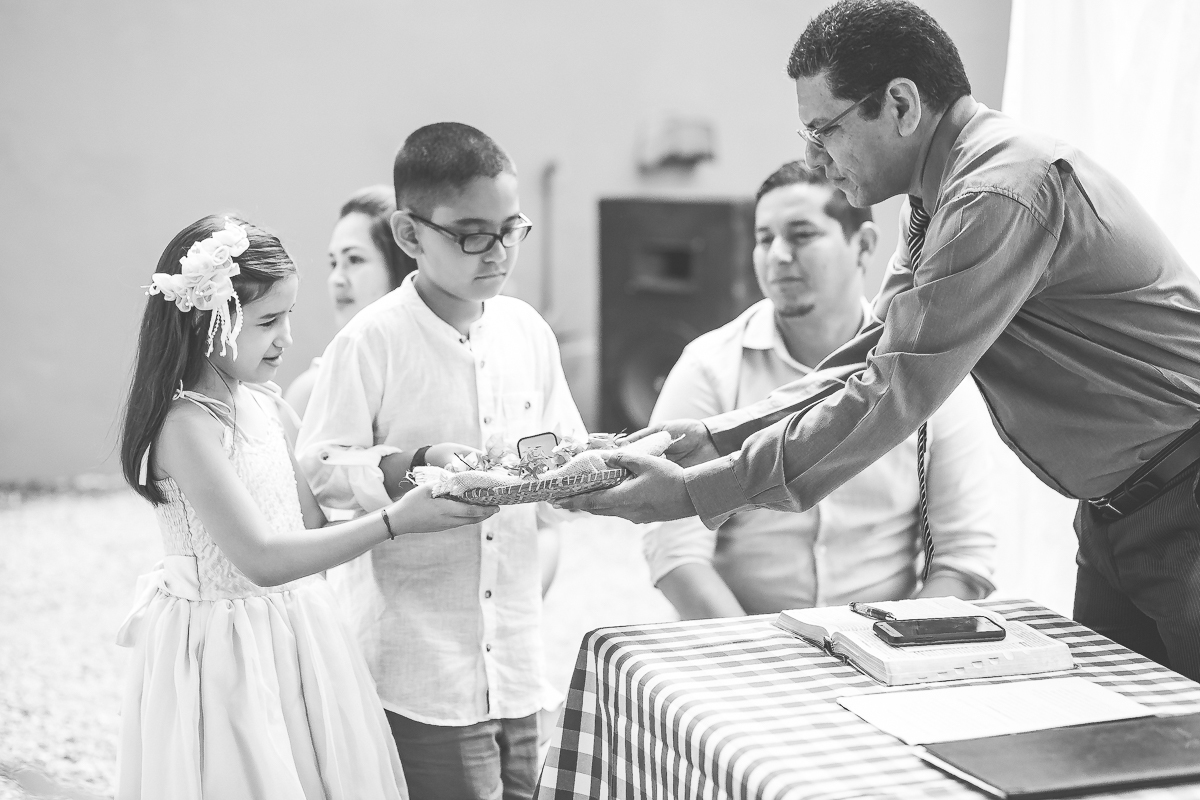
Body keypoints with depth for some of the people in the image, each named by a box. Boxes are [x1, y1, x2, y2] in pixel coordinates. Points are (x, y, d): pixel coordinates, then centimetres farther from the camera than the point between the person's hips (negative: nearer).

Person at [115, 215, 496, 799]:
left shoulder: (263, 402, 4)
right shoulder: (187, 422, -20)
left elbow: (313, 519, 5)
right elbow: (262, 560, -25)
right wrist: (395, 521, -24)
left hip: (293, 636, 8)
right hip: (225, 652, -7)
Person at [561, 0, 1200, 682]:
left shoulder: (1005, 192, -27)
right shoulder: (938, 197, 5)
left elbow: (895, 397, -29)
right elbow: (873, 362, 5)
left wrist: (695, 491, -26)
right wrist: (715, 439, -5)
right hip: (1115, 510, 9)